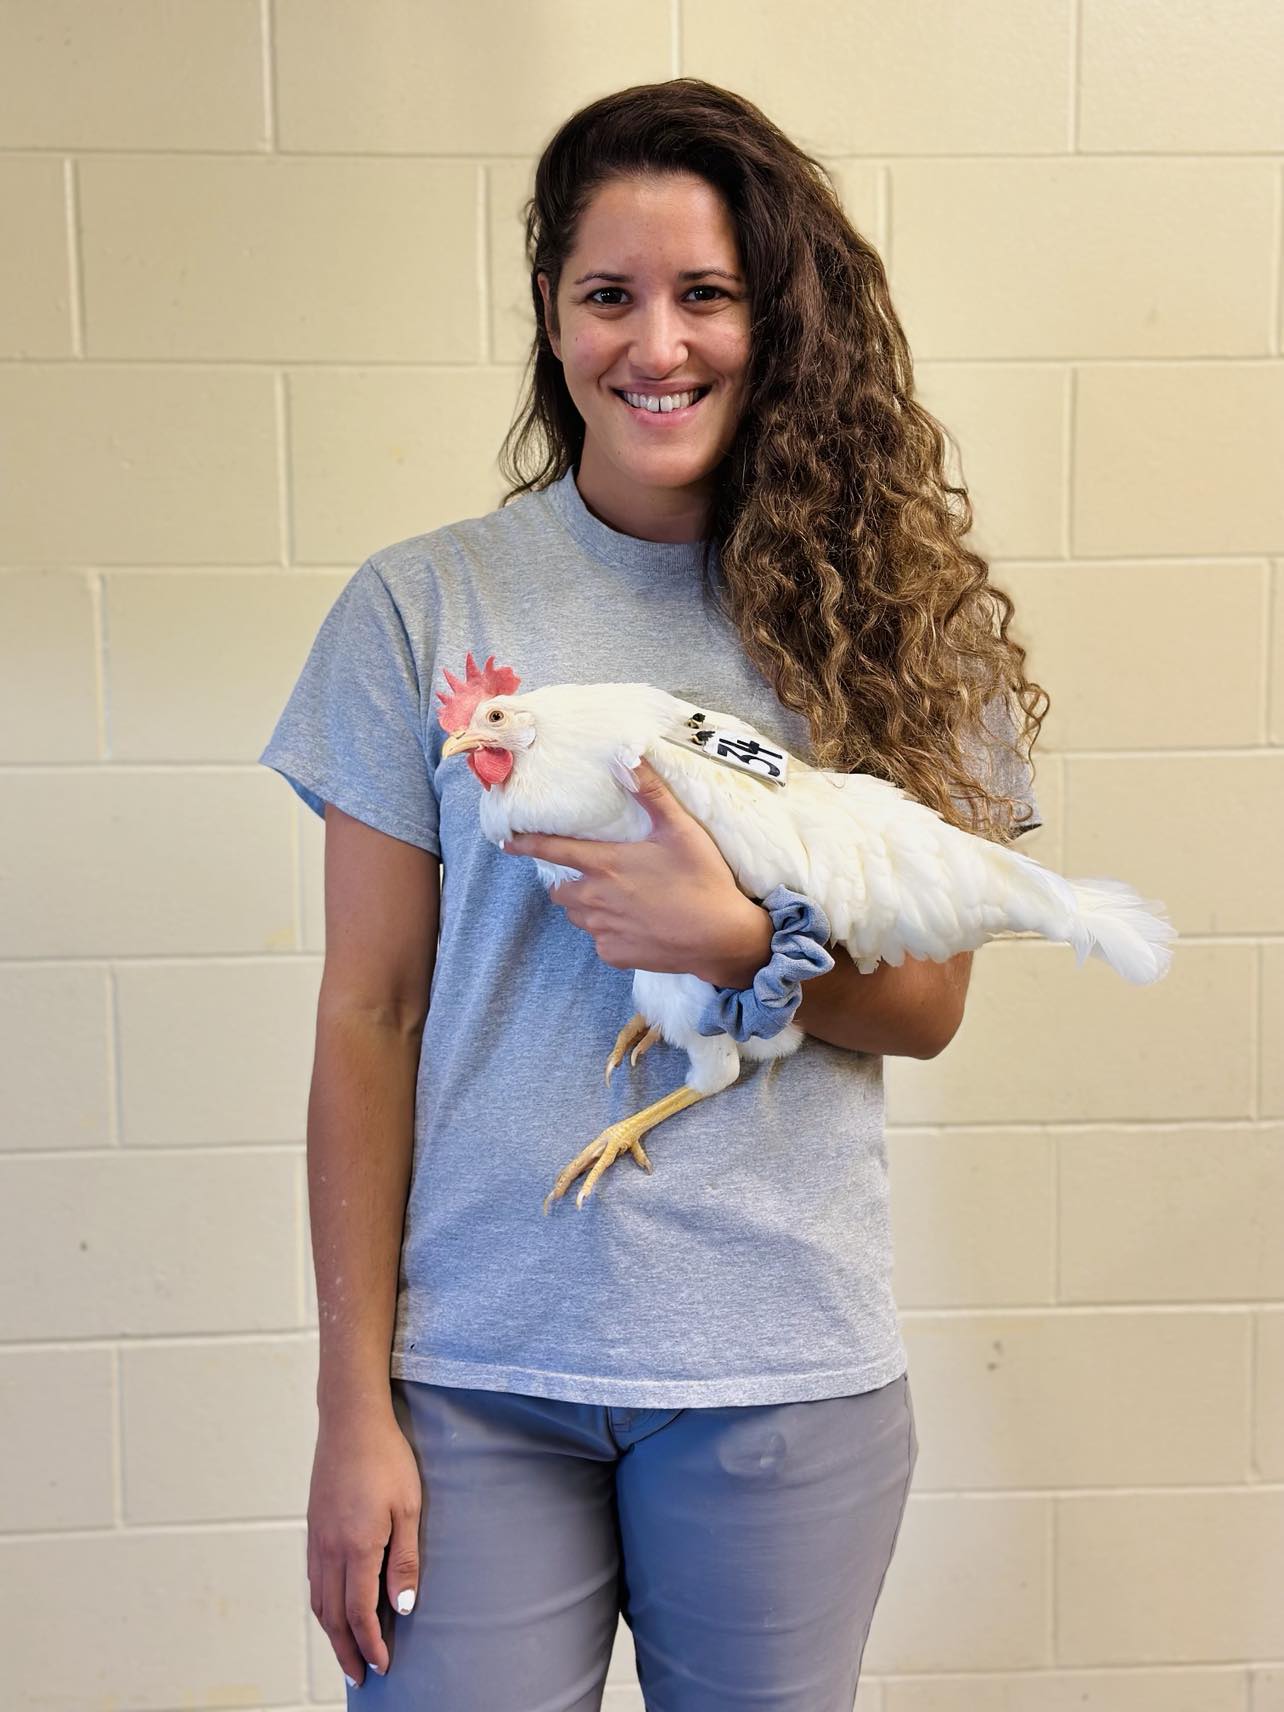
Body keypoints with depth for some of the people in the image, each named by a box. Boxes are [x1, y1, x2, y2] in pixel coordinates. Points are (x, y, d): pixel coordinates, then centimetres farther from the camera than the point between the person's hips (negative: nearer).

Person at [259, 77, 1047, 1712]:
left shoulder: (879, 610, 0)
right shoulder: (422, 607, -4)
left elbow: (928, 1004, 3)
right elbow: (367, 1018, -3)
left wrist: (740, 941, -18)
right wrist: (354, 1406, -3)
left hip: (785, 1373, 1)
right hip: (475, 1369, 0)